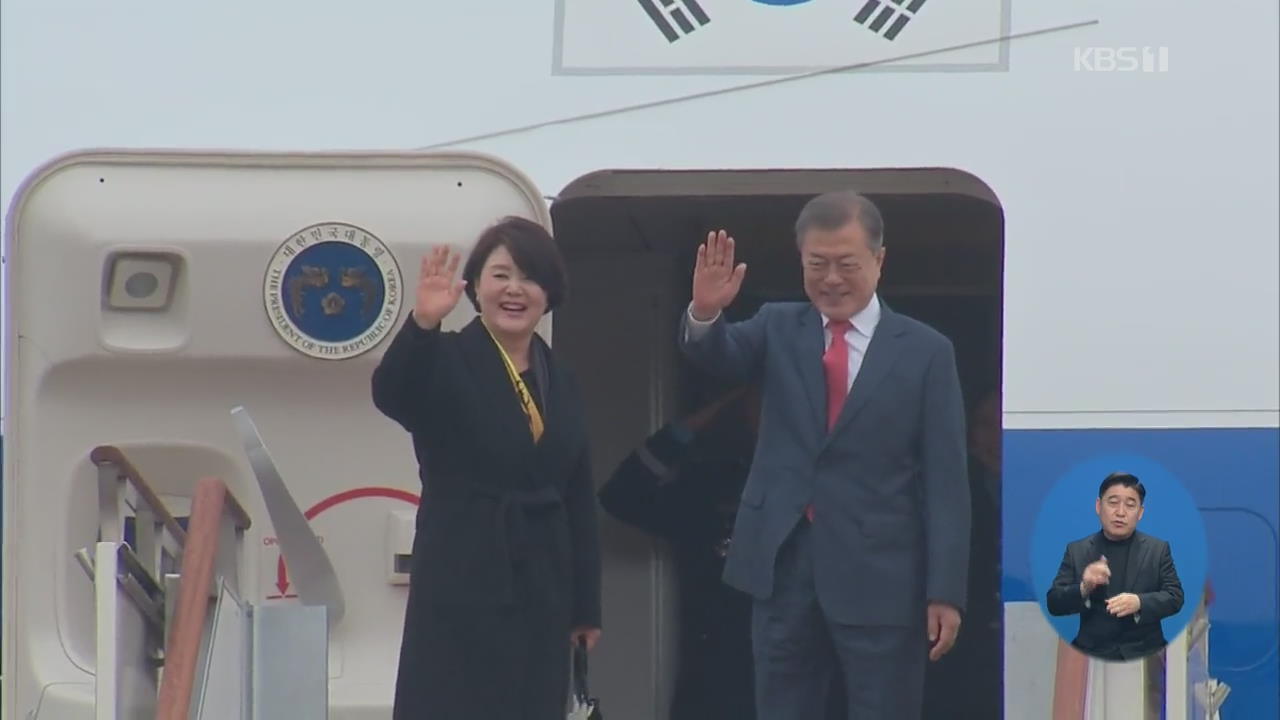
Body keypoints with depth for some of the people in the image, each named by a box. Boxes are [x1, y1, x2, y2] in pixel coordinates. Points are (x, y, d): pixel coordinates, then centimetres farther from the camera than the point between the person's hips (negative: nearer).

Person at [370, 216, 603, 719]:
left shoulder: (559, 382, 14)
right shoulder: (447, 362, -4)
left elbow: (579, 498, 15)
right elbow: (390, 394, -26)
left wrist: (586, 604, 13)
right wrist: (422, 324, -44)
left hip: (541, 590, 6)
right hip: (461, 588, -6)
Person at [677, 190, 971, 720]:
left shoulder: (925, 351, -1)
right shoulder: (779, 329, 8)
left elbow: (945, 480, -3)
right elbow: (720, 355, -12)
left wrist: (945, 591, -9)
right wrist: (705, 312, -35)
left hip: (880, 577, -3)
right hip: (784, 567, 3)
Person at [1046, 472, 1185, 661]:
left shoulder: (1158, 549, 9)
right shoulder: (1076, 551, 8)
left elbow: (1174, 597, 3)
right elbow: (1054, 604, 4)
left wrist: (1139, 603, -17)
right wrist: (1083, 589, -16)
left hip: (1145, 653, 0)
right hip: (1092, 653, 0)